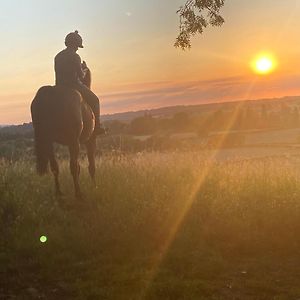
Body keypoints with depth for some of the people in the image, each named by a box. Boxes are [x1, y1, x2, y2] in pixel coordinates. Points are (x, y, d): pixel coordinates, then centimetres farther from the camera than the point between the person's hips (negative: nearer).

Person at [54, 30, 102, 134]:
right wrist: (84, 70, 8)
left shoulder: (57, 56, 8)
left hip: (60, 87, 7)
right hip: (74, 85, -7)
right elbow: (81, 76, -12)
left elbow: (58, 73, 13)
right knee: (94, 100, 13)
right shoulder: (75, 56, -14)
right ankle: (97, 127, 10)